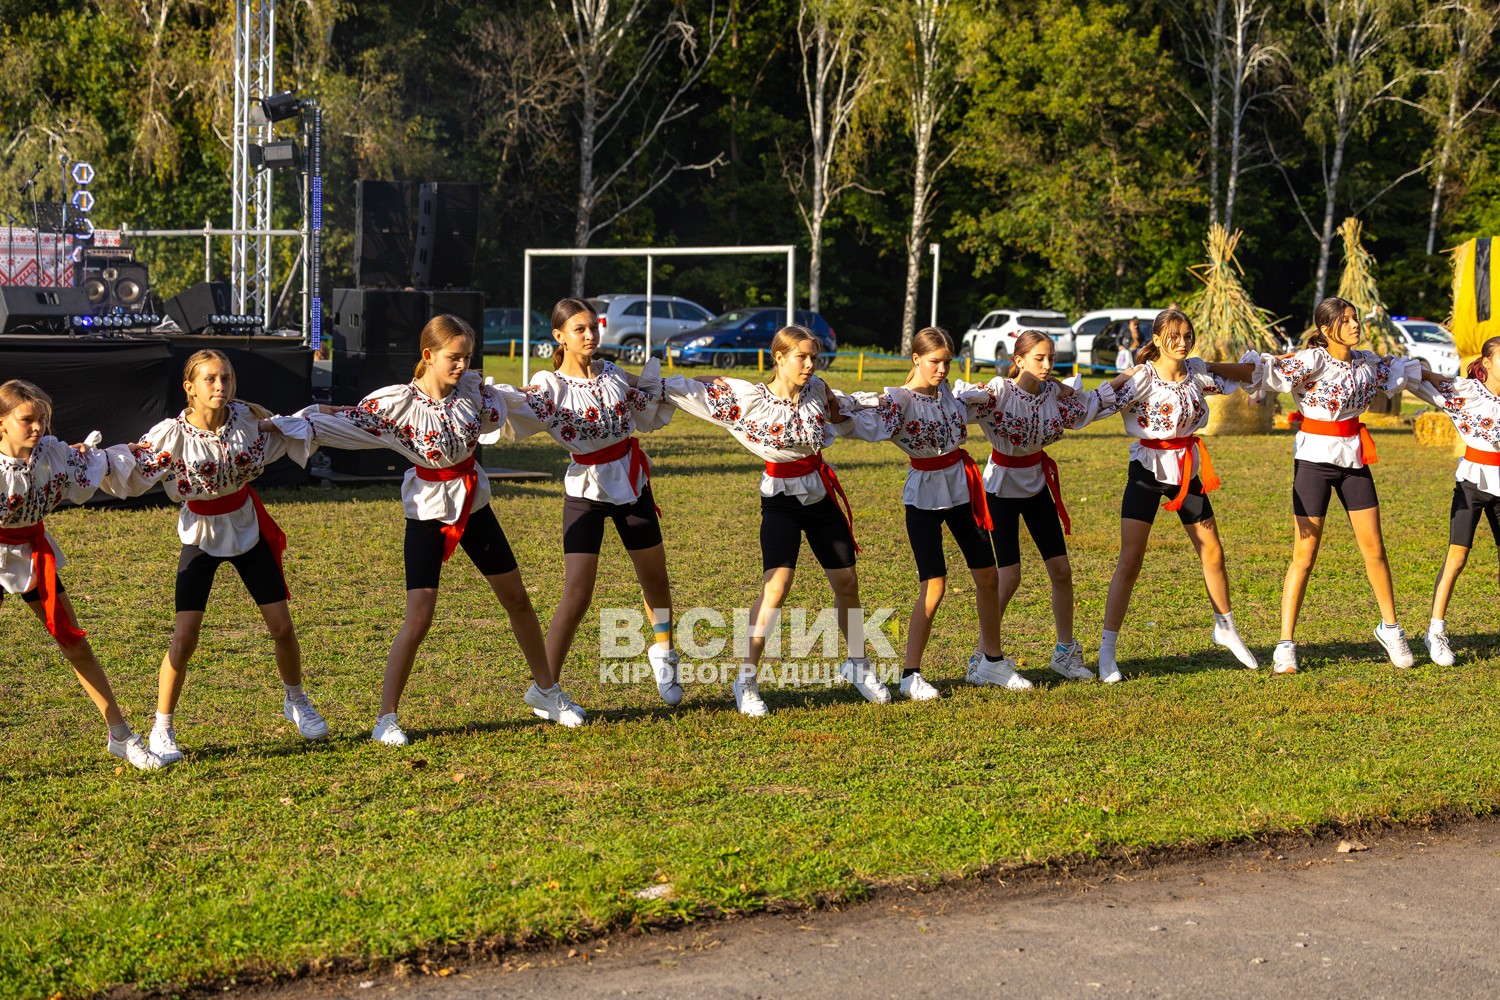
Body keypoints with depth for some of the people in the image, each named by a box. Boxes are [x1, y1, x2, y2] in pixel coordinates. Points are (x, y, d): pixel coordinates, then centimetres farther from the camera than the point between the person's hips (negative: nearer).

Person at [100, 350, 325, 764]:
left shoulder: (246, 418, -11)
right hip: (201, 535, -3)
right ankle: (162, 729, 4)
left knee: (282, 627, 5)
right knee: (184, 637, -12)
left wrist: (279, 425, -8)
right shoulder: (173, 433, -20)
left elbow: (291, 433, 10)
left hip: (248, 527, 3)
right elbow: (130, 469, -23)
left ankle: (296, 702, 32)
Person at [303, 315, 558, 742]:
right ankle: (386, 718, -2)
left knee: (517, 599, 13)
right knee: (418, 618, -12)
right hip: (428, 512, -5)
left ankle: (545, 690, 32)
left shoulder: (472, 388, -6)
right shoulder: (399, 402, -20)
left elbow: (496, 412, 16)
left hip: (474, 505, 5)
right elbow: (343, 422, -21)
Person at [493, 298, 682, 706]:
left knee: (655, 580, 17)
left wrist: (653, 378, 8)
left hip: (632, 484, 5)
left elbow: (650, 416, 19)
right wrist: (497, 394, -50)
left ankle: (662, 653, 44)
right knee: (577, 595, -13)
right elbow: (522, 405, -33)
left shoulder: (614, 374, 4)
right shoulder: (551, 384, -10)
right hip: (586, 491, -5)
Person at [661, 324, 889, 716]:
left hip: (821, 496, 5)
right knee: (776, 585, -19)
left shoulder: (818, 390, -3)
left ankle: (857, 665, 31)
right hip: (781, 500, -5)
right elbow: (678, 387, -12)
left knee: (847, 582, 10)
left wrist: (836, 410, 7)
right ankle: (747, 679, -9)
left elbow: (845, 424, 19)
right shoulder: (750, 397, -16)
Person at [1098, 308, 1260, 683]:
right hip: (1147, 472, -5)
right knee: (1129, 563, -9)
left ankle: (1225, 628, 36)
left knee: (1212, 554, 13)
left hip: (1188, 472, 5)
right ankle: (1107, 651, -4)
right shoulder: (1142, 378, -17)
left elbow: (1240, 372, 14)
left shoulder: (1198, 371, -3)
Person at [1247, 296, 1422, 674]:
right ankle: (1286, 646, 2)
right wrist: (1256, 365, -47)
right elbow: (1277, 373, -32)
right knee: (1305, 555, -4)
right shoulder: (1313, 360, -15)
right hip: (1314, 458, -5)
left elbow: (1394, 373, 26)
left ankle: (1390, 628, 27)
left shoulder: (1364, 362, 4)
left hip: (1354, 458, 5)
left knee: (1374, 548, 9)